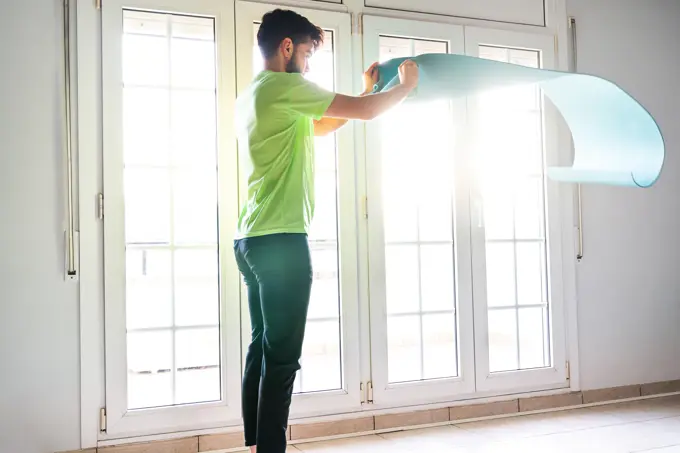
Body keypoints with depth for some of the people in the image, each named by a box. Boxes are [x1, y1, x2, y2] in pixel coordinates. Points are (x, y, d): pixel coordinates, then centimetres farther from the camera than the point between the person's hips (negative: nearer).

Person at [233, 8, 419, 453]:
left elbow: (318, 127, 29)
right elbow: (366, 112, -7)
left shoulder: (251, 96, 21)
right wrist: (406, 85, 11)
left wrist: (367, 90, 29)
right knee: (282, 358, -6)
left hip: (254, 238, 10)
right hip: (282, 239, -10)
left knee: (261, 351, 12)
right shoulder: (286, 87, -8)